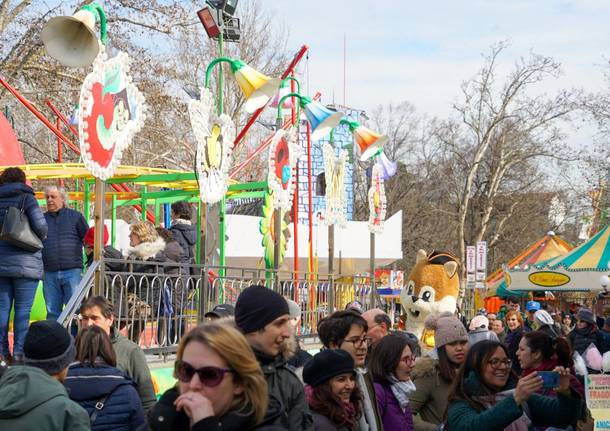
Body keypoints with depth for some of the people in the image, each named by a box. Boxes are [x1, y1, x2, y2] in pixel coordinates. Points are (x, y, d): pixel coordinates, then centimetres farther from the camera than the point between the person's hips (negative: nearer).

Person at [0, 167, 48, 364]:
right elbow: (40, 226, -14)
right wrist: (40, 238, 5)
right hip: (24, 262, -4)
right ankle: (19, 353, -4)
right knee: (23, 310, -1)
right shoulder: (26, 198, -4)